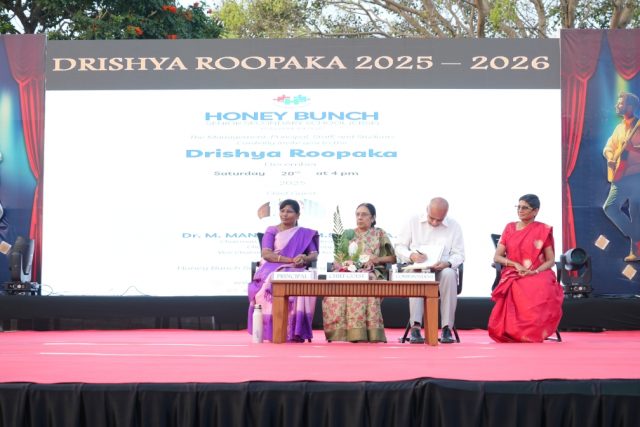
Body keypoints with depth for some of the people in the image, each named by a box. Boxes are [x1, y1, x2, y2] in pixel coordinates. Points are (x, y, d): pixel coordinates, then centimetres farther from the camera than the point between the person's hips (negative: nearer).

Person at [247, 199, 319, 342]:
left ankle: (296, 332, -31)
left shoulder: (305, 234, 16)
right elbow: (266, 254, -6)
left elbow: (314, 254, 5)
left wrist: (304, 258, -21)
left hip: (295, 271, 1)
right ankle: (272, 331, -32)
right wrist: (291, 259, -17)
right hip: (273, 270, -1)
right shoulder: (272, 230, 10)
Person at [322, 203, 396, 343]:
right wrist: (344, 264, -6)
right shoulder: (347, 234, 22)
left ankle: (358, 332, -38)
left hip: (371, 274, -2)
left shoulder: (379, 234, 16)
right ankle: (339, 331, -32)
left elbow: (393, 258, 12)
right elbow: (337, 259, 17)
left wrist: (378, 259, -7)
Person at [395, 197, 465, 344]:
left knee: (449, 274, -36)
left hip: (443, 270, 0)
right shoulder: (414, 221, 7)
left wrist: (447, 263, -18)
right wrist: (411, 256, -15)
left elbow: (459, 254, 5)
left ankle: (447, 328, -34)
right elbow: (399, 247, 8)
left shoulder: (454, 226, 7)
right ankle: (415, 327, -41)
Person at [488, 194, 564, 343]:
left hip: (538, 275, -1)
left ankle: (534, 334, -22)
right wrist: (516, 264, -8)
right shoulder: (509, 228, 15)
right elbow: (496, 257, 10)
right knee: (517, 293, -37)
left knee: (543, 290, -37)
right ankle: (515, 333, -21)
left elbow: (551, 261, 5)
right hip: (513, 275, 1)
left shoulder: (544, 230, 9)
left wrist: (535, 272, -14)